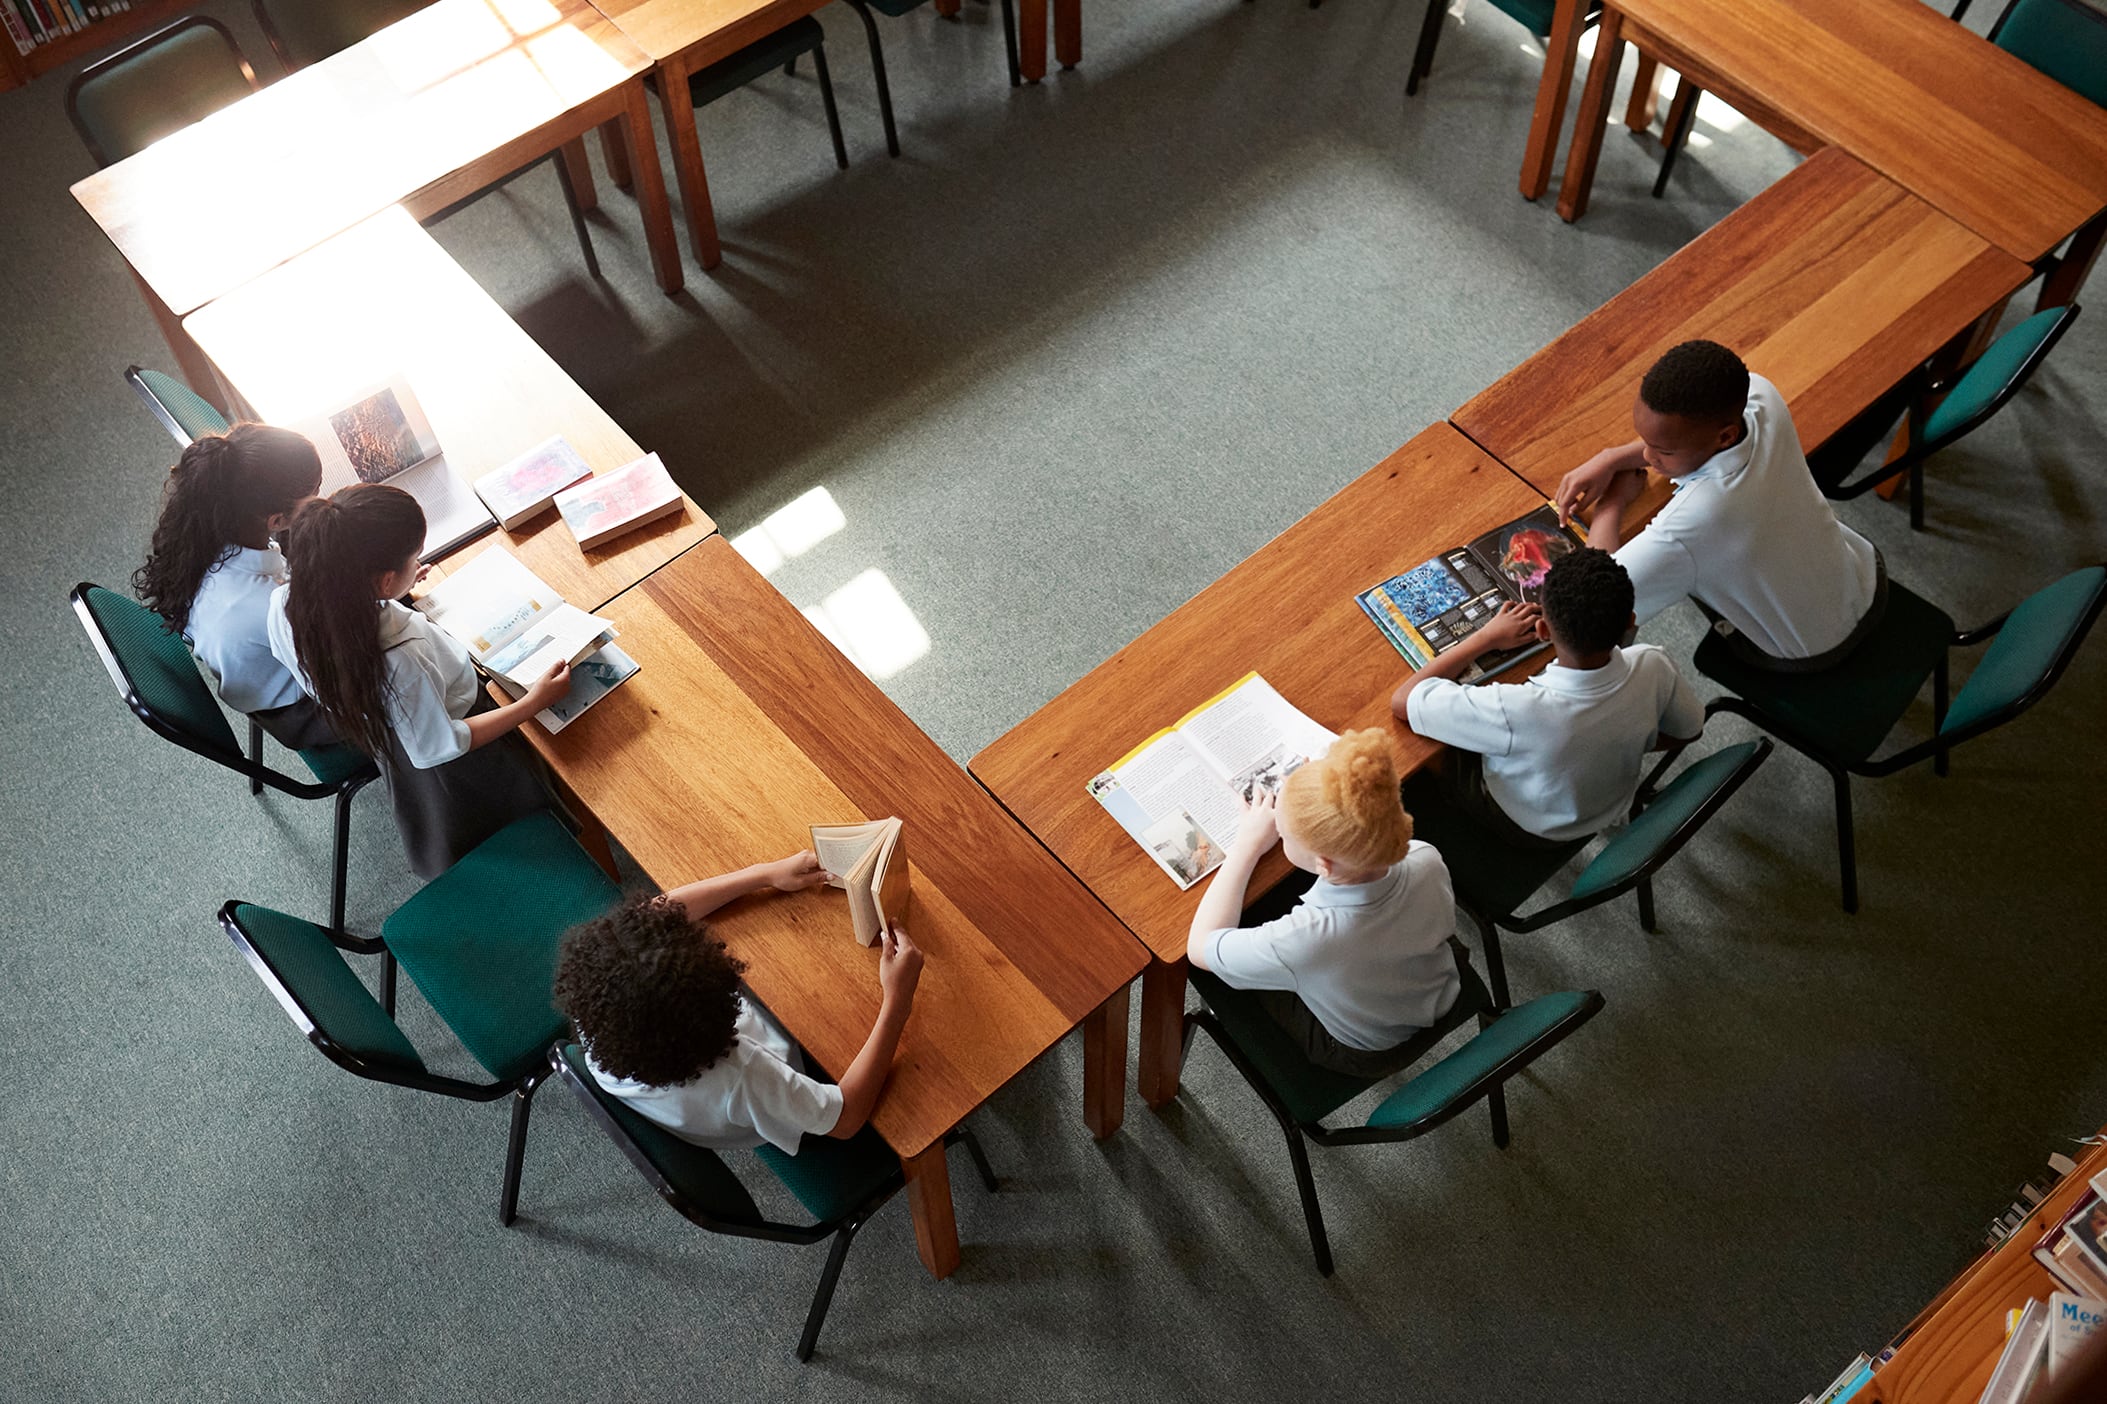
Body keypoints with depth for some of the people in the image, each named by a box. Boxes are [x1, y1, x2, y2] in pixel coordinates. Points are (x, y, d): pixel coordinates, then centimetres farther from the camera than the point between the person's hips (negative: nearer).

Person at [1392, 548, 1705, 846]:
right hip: (1613, 805, 4)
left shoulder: (1517, 710, -46)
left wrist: (1487, 636, -21)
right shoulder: (1653, 667, -32)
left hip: (1532, 829, -4)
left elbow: (1402, 699, -31)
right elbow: (1688, 730, -8)